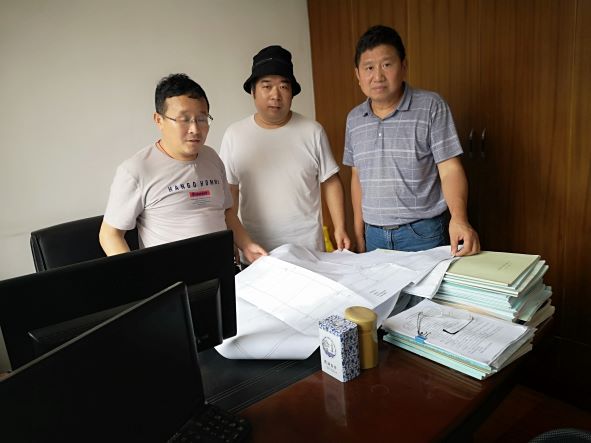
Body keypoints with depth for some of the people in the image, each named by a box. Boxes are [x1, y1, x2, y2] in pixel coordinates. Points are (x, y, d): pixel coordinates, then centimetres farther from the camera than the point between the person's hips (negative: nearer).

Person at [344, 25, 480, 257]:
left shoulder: (431, 106, -8)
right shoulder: (354, 118, 6)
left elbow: (450, 170, -11)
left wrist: (459, 218, -28)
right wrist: (358, 231, 10)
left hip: (422, 233, -3)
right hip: (374, 234, 4)